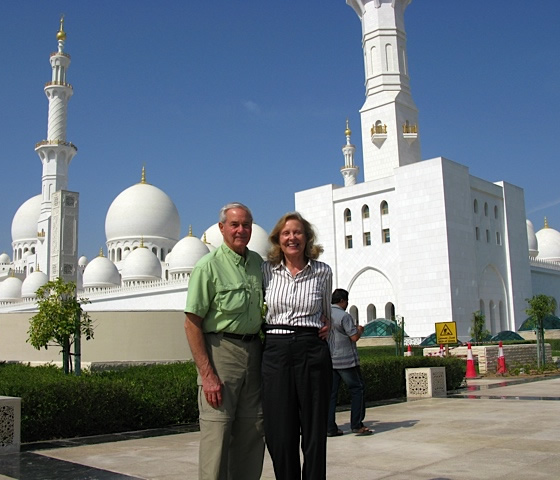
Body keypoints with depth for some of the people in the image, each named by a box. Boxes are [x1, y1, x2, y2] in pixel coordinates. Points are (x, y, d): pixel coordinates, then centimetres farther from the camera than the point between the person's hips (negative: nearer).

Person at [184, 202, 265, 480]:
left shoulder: (257, 262, 12)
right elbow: (192, 323, -11)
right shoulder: (209, 266, -8)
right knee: (217, 433, -6)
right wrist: (207, 374, -17)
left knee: (251, 434, 11)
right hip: (220, 350, -6)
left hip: (254, 351, 6)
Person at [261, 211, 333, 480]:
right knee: (280, 434, 4)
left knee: (314, 432, 4)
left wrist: (326, 326, 3)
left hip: (312, 352, 0)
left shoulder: (322, 272, 6)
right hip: (274, 353, 0)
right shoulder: (266, 271, 6)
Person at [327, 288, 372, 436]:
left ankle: (330, 428, 5)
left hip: (328, 360, 7)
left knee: (331, 393, 6)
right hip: (346, 360, -7)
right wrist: (360, 329, 7)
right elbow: (354, 337, -14)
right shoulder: (343, 316, -13)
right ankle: (357, 425, 2)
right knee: (357, 389, 4)